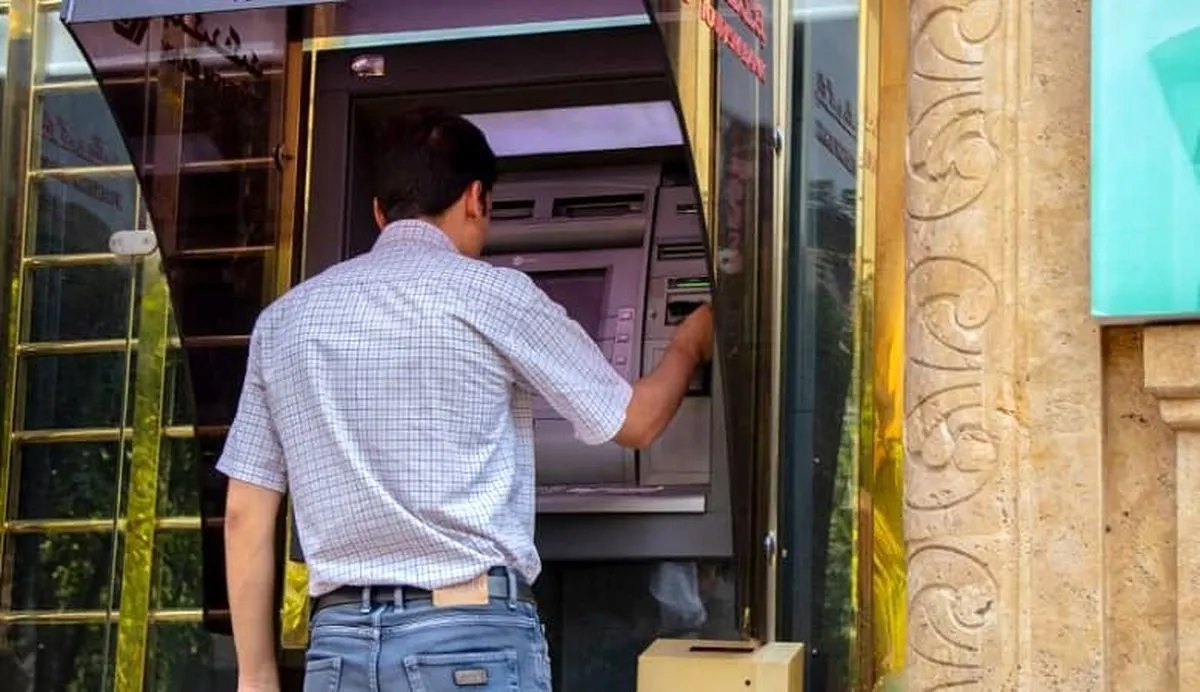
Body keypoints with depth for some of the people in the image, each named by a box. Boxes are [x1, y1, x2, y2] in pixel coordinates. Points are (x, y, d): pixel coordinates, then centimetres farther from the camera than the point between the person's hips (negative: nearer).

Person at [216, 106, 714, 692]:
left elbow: (246, 515, 11)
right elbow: (634, 420, 9)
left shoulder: (284, 318, 11)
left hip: (339, 642, 5)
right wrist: (689, 345, 29)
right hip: (473, 634, -4)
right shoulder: (491, 293, -1)